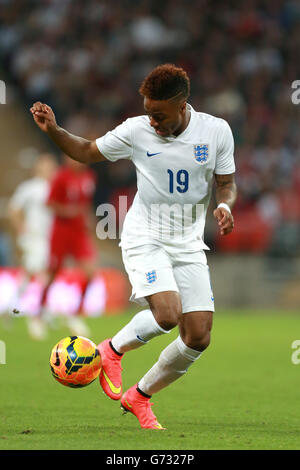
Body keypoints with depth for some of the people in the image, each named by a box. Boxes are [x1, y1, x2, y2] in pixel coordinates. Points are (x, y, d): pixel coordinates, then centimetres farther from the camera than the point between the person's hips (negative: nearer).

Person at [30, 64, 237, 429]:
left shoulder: (216, 131, -5)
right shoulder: (136, 131, -8)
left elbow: (226, 182, 8)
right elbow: (87, 152, 6)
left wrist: (224, 205, -15)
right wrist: (53, 131, -11)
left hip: (189, 244, 3)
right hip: (145, 238, -3)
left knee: (199, 337, -4)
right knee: (167, 313, -27)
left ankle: (139, 397, 17)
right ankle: (112, 350, 3)